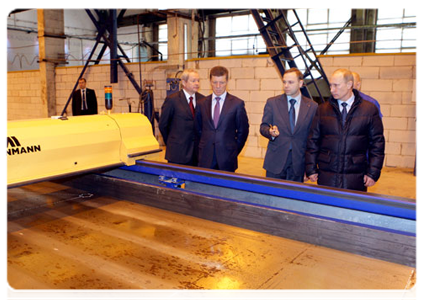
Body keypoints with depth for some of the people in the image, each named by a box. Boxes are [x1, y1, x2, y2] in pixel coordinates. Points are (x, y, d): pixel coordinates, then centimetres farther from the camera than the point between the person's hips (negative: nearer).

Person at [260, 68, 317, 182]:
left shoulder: (312, 106, 3)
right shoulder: (272, 102, 3)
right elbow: (263, 127, 4)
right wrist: (270, 132, -21)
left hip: (298, 164, 0)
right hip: (275, 162, 0)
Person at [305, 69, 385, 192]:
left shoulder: (370, 109, 3)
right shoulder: (322, 109, 7)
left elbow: (377, 143, 4)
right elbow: (313, 141, 8)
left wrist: (373, 173, -1)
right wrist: (311, 169, 3)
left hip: (355, 177, -1)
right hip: (326, 176, 1)